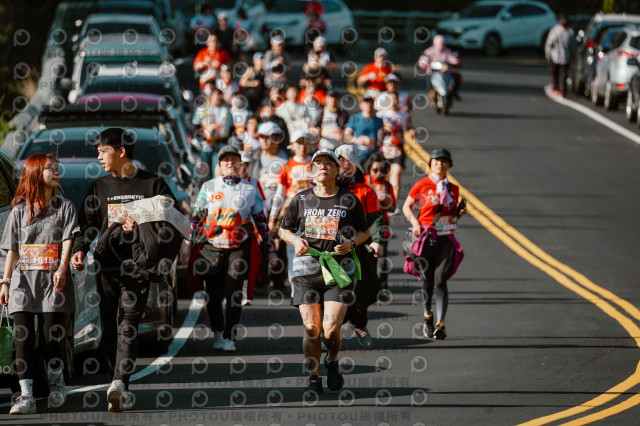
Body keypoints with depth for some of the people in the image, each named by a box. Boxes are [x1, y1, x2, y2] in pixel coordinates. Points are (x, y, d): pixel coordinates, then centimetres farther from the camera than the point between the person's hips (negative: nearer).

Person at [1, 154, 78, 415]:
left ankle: (56, 384, 22)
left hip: (53, 280, -1)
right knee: (23, 337, -9)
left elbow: (67, 242, -2)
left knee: (52, 337, -2)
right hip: (24, 280, 1)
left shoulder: (64, 207, 9)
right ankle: (26, 397, -11)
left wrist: (62, 269, -18)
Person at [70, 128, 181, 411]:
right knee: (109, 327, 1)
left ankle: (119, 383, -15)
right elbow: (87, 224, 13)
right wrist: (79, 250, -6)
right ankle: (121, 388, 1)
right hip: (107, 264, 4)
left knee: (128, 324, -11)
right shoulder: (99, 187, 14)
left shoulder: (153, 184, 4)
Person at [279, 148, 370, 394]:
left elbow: (364, 232, 16)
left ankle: (333, 362, 21)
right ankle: (313, 378, 11)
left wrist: (352, 242, -5)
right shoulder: (301, 199, 8)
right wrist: (295, 240, -2)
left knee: (331, 328, -11)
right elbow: (284, 229, 19)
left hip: (339, 270, -1)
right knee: (311, 328, -6)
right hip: (307, 269, 1)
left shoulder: (349, 201, 5)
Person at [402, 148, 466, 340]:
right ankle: (428, 319, 25)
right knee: (427, 281, 4)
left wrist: (459, 212, 0)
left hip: (446, 238, 1)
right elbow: (406, 206, 8)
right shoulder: (422, 185, 1)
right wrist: (414, 222, -9)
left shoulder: (453, 188, 11)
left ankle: (440, 324, -15)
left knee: (440, 279, -12)